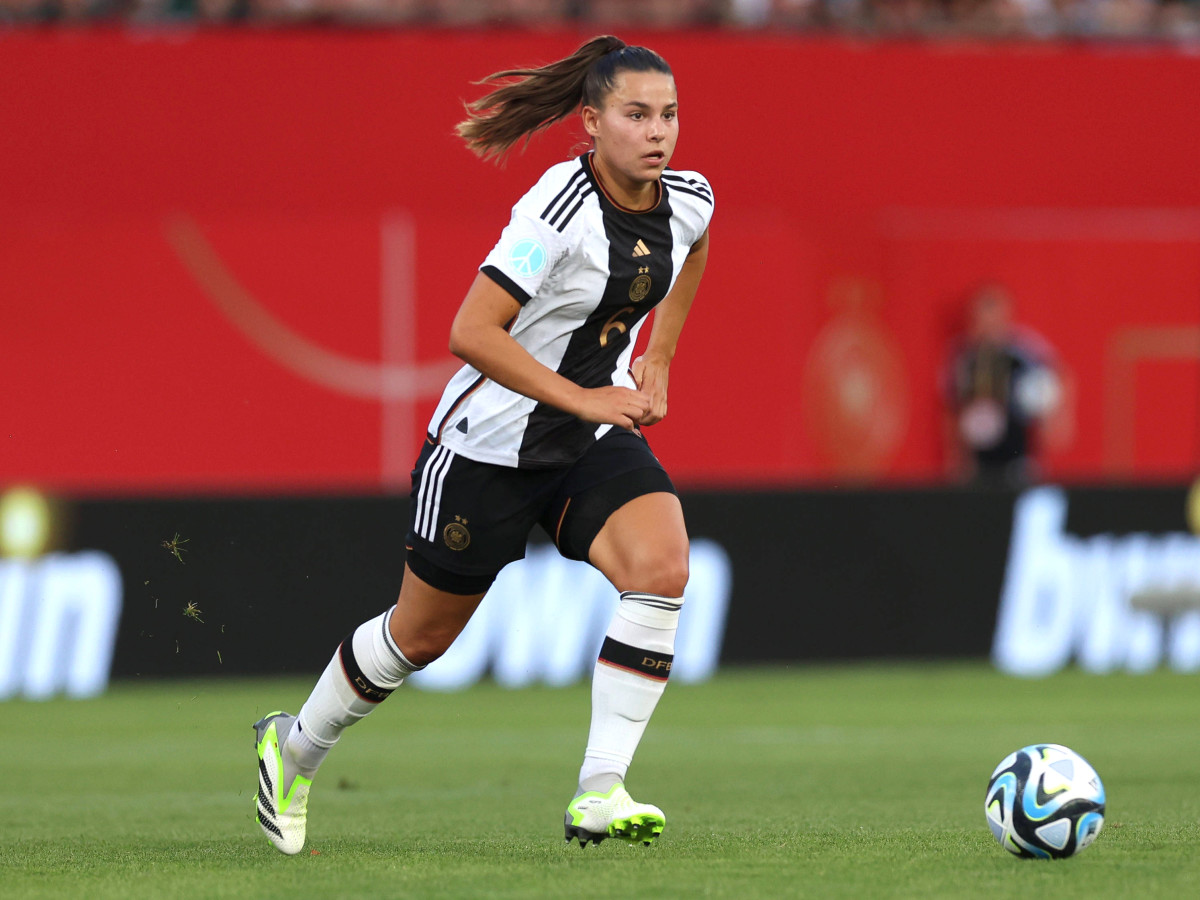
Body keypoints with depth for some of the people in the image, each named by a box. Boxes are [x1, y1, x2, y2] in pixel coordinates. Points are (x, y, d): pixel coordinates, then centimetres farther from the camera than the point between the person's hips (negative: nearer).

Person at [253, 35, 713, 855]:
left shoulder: (689, 199, -5)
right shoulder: (560, 208, -26)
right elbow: (470, 333, -29)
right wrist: (581, 399, -30)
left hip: (594, 442, 5)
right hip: (490, 441, -5)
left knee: (663, 567, -23)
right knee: (424, 633, 10)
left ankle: (600, 795, -21)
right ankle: (295, 748, 38)